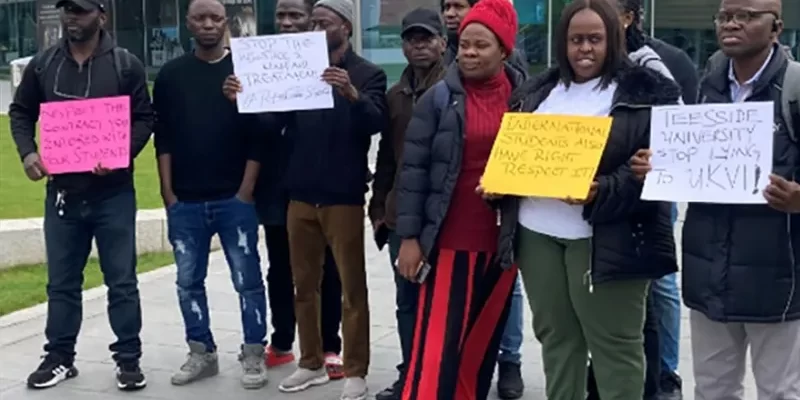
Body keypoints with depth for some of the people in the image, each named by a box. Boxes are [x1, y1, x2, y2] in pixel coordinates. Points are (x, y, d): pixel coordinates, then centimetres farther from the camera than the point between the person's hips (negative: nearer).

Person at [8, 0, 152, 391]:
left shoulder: (125, 64, -3)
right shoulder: (42, 64, 5)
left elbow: (144, 119, -3)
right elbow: (21, 112, 13)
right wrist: (28, 152, -6)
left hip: (113, 192, -3)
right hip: (61, 191, 3)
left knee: (122, 281, 4)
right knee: (61, 281, 12)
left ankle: (128, 358, 14)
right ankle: (59, 357, 24)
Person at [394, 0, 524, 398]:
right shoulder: (438, 98, -3)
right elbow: (413, 169, -3)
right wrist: (409, 235, -7)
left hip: (503, 240, 3)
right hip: (450, 238, -3)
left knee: (484, 338, 13)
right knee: (438, 339, -5)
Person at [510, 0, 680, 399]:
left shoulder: (646, 92, -4)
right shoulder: (538, 90, 15)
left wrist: (601, 193, -25)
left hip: (605, 237, -5)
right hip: (537, 231, 6)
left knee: (614, 343, 1)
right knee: (555, 336, 15)